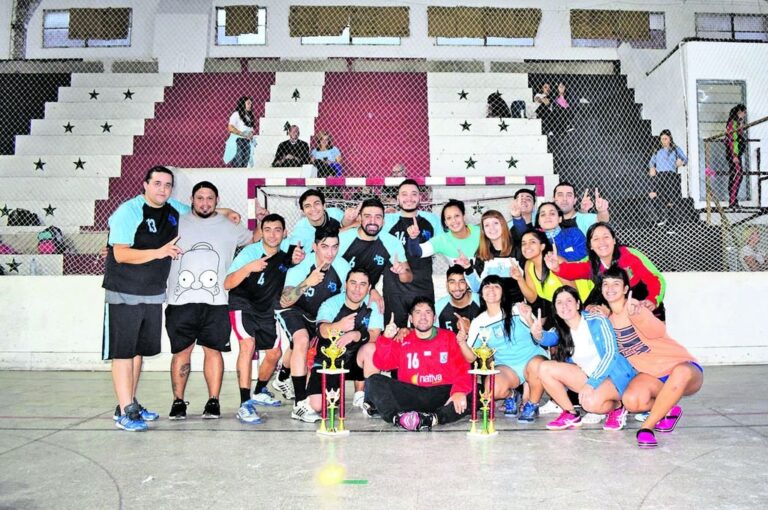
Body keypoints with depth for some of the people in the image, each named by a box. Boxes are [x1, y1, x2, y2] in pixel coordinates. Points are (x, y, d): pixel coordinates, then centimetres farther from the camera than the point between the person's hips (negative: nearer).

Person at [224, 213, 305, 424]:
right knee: (248, 344, -28)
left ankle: (260, 392, 38)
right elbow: (227, 284, -25)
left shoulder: (287, 250, -10)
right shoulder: (250, 252, -22)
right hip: (243, 306, -5)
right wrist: (248, 267, -44)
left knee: (274, 353, 10)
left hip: (267, 311, 6)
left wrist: (299, 259, -15)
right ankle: (245, 404, -27)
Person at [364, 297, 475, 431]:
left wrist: (460, 391, -21)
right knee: (373, 381, -18)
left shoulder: (448, 337, 12)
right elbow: (382, 364, 4)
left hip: (442, 394, -1)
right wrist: (386, 339, -13)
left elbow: (462, 367, -2)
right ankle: (398, 418, -40)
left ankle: (432, 418, -43)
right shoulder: (402, 340, 14)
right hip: (410, 396, 1)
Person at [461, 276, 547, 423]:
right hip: (505, 366, 2)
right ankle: (510, 395, 8)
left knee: (536, 365, -38)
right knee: (492, 390, -30)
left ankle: (532, 405, -9)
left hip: (531, 357, -1)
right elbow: (471, 358, 3)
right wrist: (462, 342, -17)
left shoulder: (517, 310, -3)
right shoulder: (478, 322, 4)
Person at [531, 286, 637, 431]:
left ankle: (617, 406, -1)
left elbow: (611, 353, -18)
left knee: (591, 402, -37)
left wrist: (591, 383, -27)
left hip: (613, 375, -6)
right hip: (587, 375, 6)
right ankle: (571, 414, -1)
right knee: (545, 368, -14)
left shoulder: (597, 321, -13)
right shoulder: (560, 330, 2)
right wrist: (538, 334, -44)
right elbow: (547, 338, -19)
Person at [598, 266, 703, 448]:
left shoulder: (632, 307, -14)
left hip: (682, 367, -5)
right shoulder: (609, 318, 6)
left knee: (681, 373, -42)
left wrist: (637, 315, -49)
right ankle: (667, 410, 5)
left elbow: (658, 332, -31)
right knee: (631, 401, -28)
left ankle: (647, 427, -29)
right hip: (652, 375, 5)